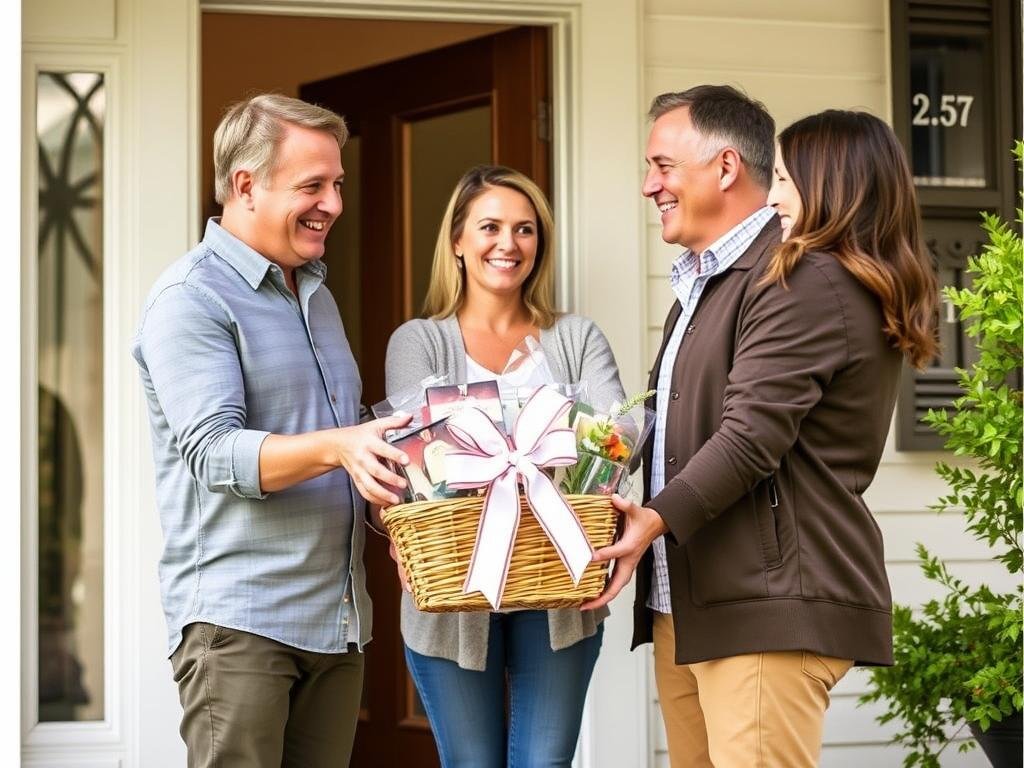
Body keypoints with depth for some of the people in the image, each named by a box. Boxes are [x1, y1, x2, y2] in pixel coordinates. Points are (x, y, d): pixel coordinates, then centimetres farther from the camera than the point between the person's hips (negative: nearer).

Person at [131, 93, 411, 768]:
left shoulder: (317, 294, 20)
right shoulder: (192, 298, -7)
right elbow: (214, 454, -18)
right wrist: (336, 447, -32)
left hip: (337, 618, 8)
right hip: (237, 617, -7)